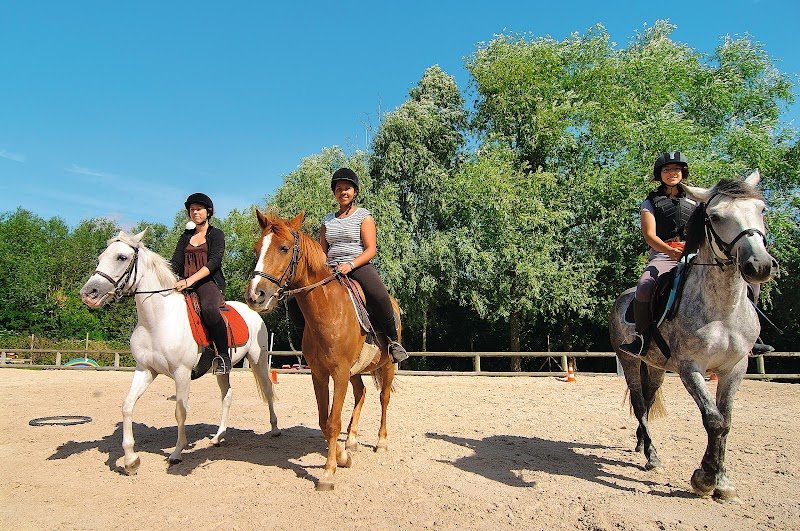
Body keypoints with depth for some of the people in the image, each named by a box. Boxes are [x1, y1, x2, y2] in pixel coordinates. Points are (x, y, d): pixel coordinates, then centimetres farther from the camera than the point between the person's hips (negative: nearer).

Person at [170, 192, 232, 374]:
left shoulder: (216, 234, 7)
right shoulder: (186, 236, 23)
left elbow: (214, 262, -9)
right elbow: (175, 263, 13)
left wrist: (190, 280, -22)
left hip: (210, 282, -6)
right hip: (185, 284, 6)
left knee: (209, 308, -37)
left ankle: (224, 356, -27)